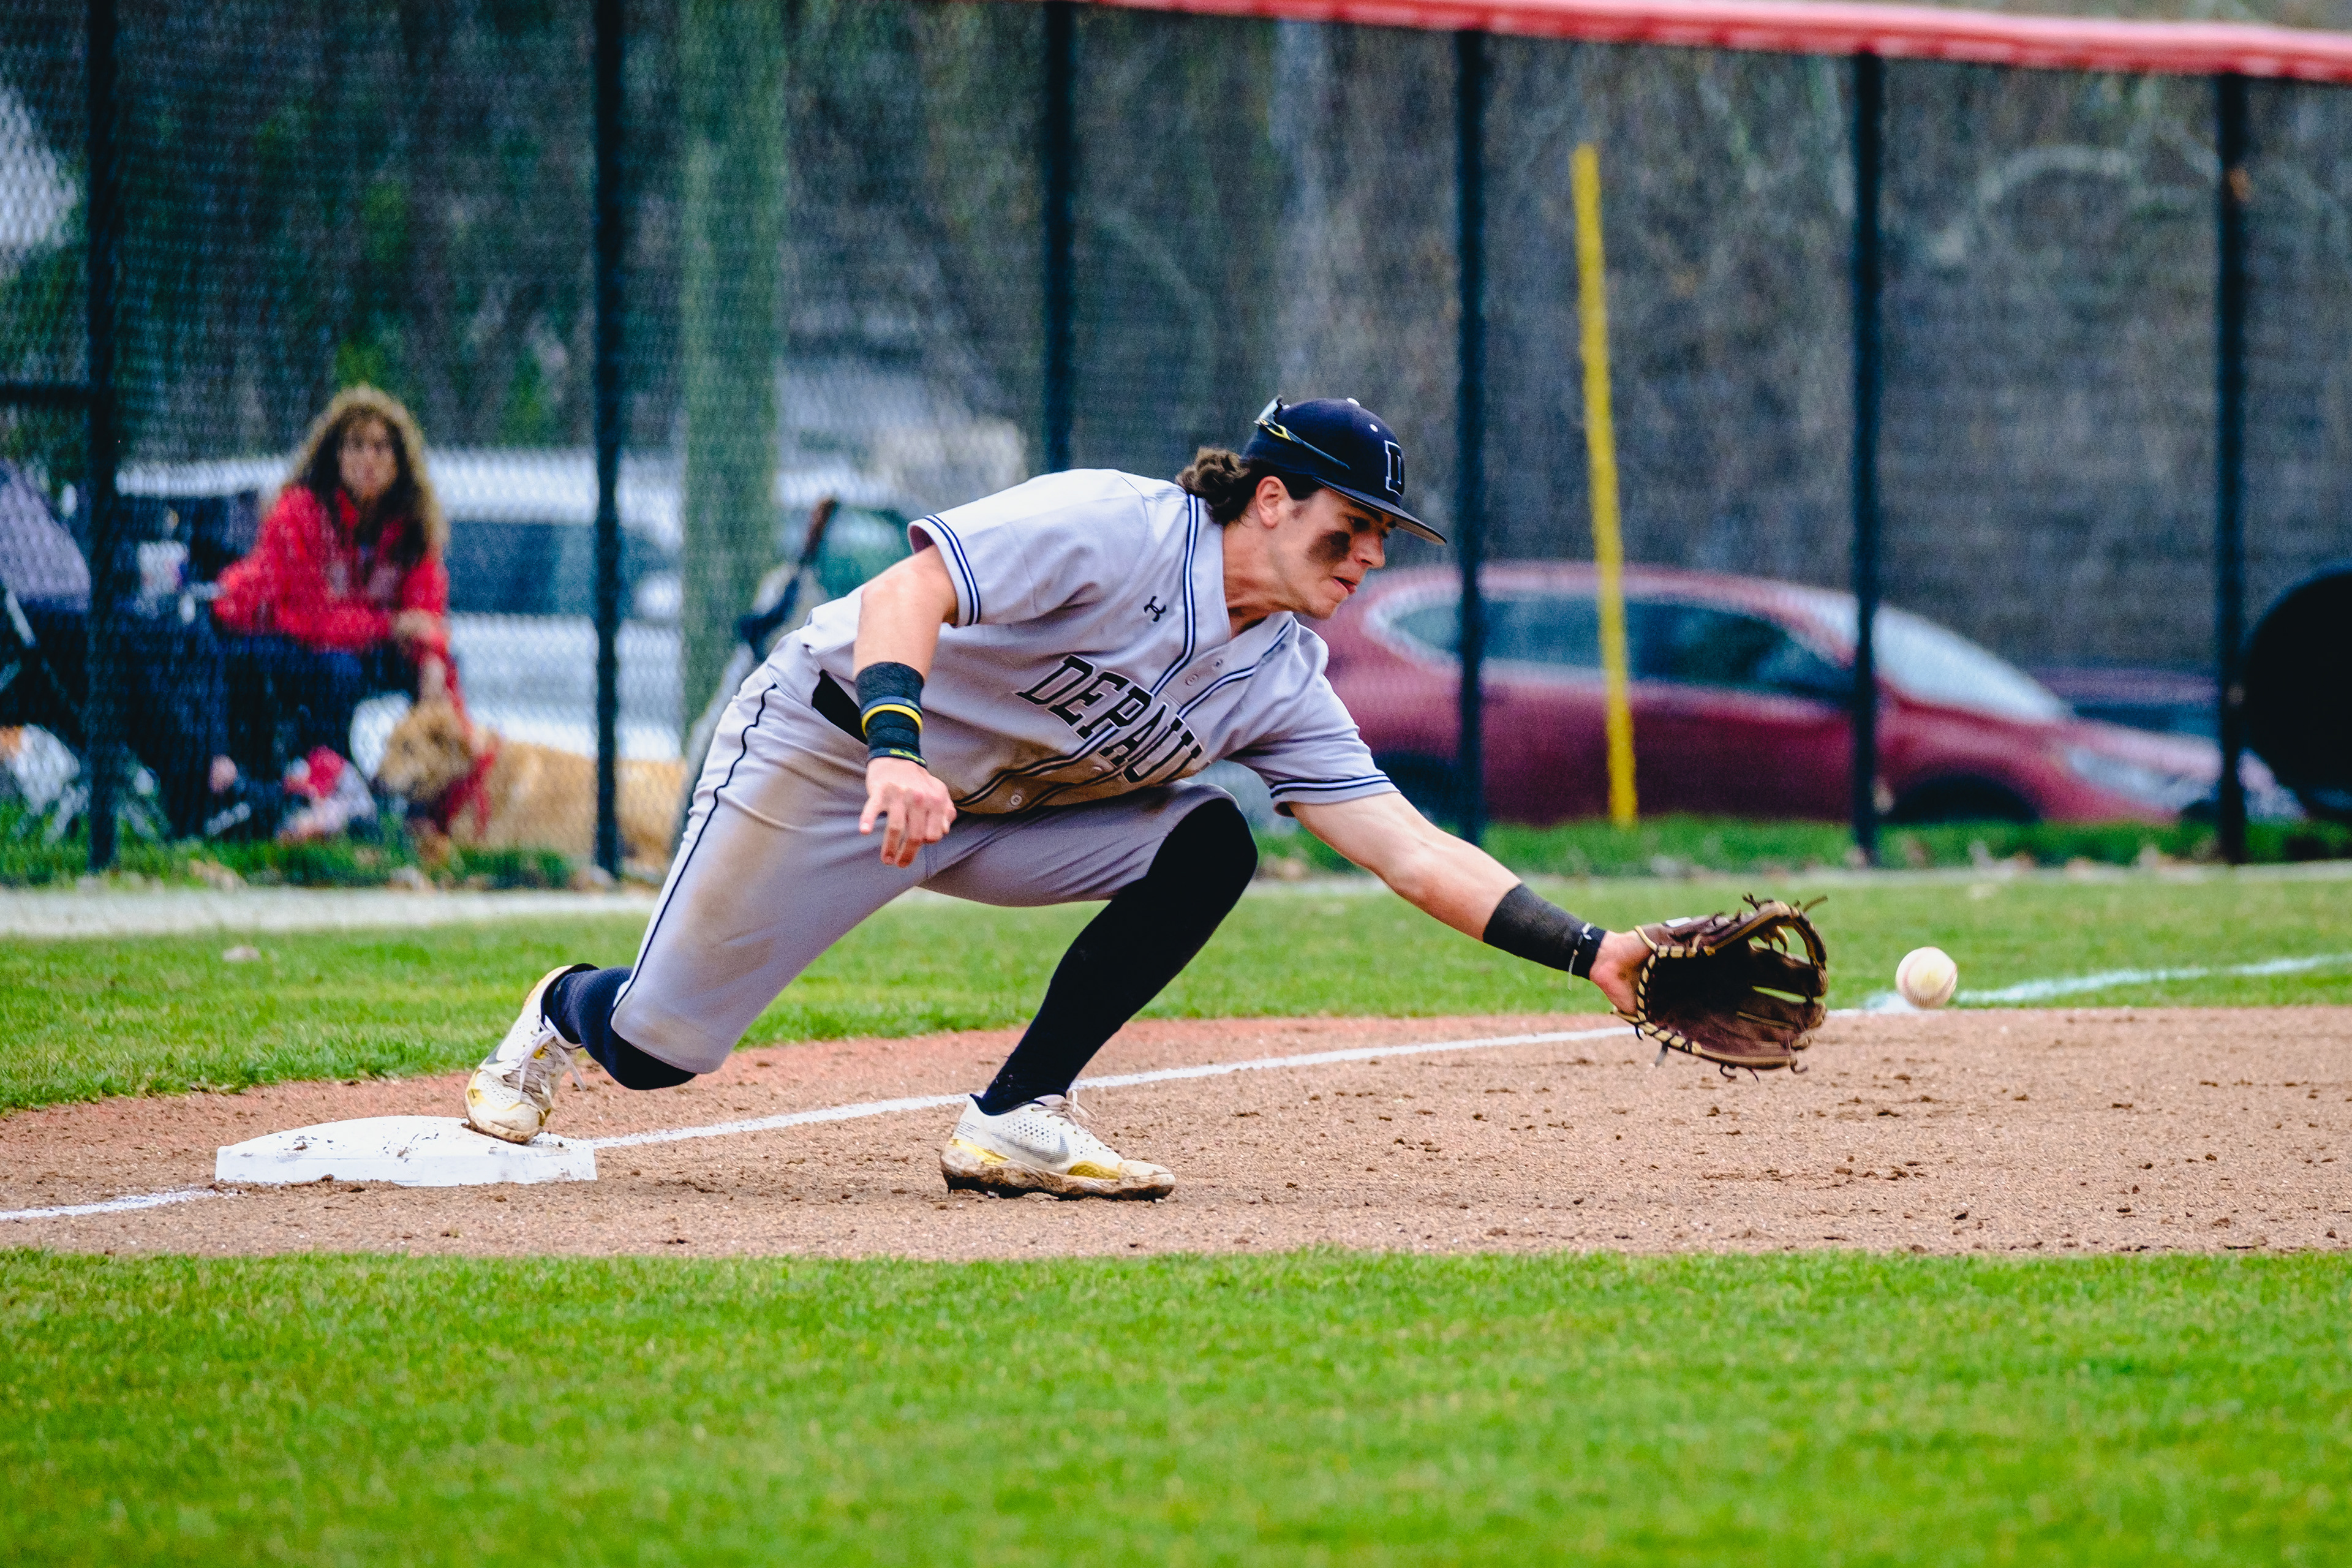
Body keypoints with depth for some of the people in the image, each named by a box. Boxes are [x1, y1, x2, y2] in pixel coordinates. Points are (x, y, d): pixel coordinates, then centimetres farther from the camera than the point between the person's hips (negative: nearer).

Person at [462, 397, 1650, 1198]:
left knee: (1207, 844, -15)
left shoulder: (1283, 682, -5)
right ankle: (568, 1014, 36)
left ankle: (1017, 1117, -12)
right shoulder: (1118, 528, -26)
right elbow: (908, 592, -35)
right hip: (827, 745, -6)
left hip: (1000, 812, 6)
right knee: (655, 1049, -3)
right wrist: (896, 751, -52)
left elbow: (1415, 856, -8)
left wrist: (1591, 953, -19)